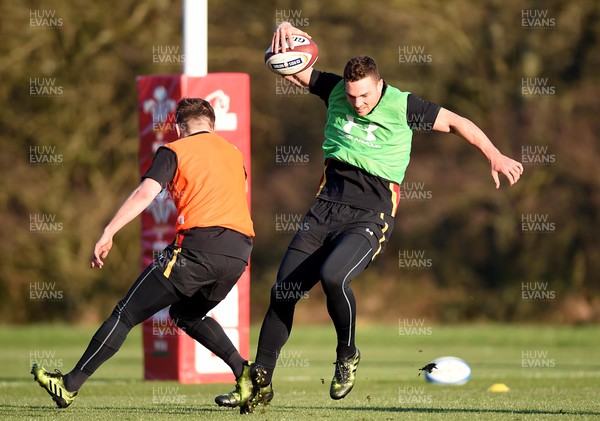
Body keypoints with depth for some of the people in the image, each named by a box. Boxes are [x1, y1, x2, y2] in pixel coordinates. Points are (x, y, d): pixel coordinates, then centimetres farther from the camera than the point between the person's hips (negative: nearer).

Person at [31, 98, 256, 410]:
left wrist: (107, 234, -12)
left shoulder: (175, 151, 8)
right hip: (239, 253, 6)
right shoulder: (234, 153, 25)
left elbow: (145, 193, -6)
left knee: (127, 313, 2)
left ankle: (69, 385, 3)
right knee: (186, 314, 29)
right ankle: (242, 369, 9)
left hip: (199, 245, -6)